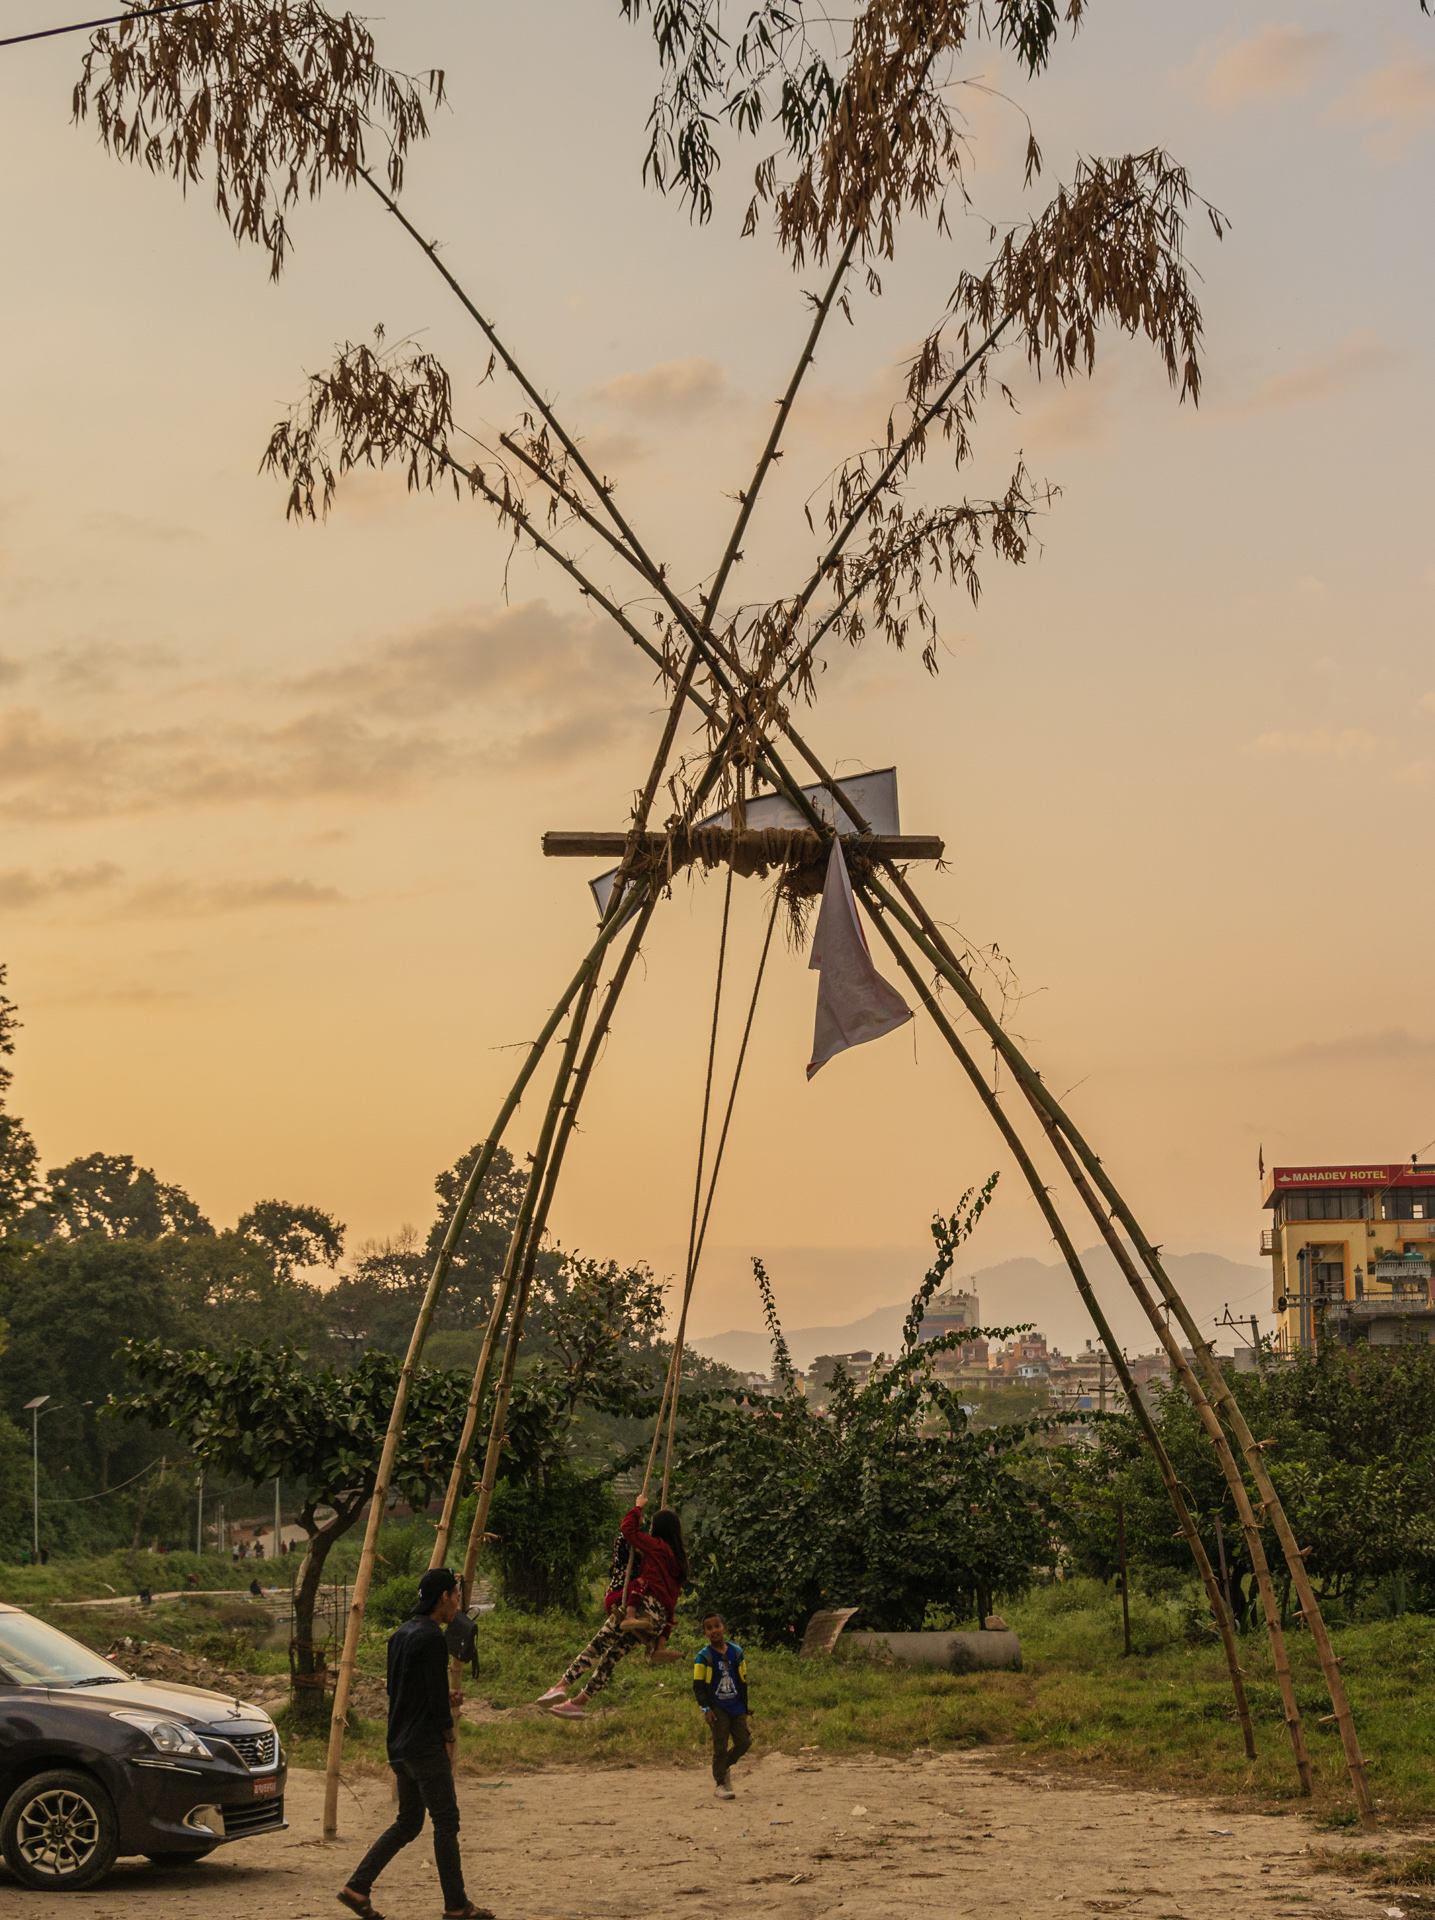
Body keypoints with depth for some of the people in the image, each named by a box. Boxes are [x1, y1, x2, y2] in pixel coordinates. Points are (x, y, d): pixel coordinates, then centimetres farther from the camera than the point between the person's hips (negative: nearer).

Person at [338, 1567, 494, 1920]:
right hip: (425, 1745, -9)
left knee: (408, 1823, 13)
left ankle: (357, 1887, 5)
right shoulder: (432, 1637, -15)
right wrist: (448, 1740, -8)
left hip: (399, 1746, 9)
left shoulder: (400, 1635, 14)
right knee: (446, 1822, -1)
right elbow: (436, 1697, -17)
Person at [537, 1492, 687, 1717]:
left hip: (644, 1607, -7)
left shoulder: (658, 1546, 2)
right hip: (659, 1620, 7)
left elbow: (627, 1529, 5)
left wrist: (639, 1507, 20)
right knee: (611, 1657, 10)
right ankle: (578, 1702, 8)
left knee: (596, 1646, -14)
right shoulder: (679, 1558, 21)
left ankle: (562, 1685, -26)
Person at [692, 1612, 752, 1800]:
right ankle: (719, 1784, 4)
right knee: (720, 1746, -6)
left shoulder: (736, 1652, 7)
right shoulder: (703, 1657, -5)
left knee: (743, 1742, 2)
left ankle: (724, 1767, 27)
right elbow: (698, 1685, -5)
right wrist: (706, 1708, -15)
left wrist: (745, 1705, 18)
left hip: (736, 1707, 4)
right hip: (717, 1707, -4)